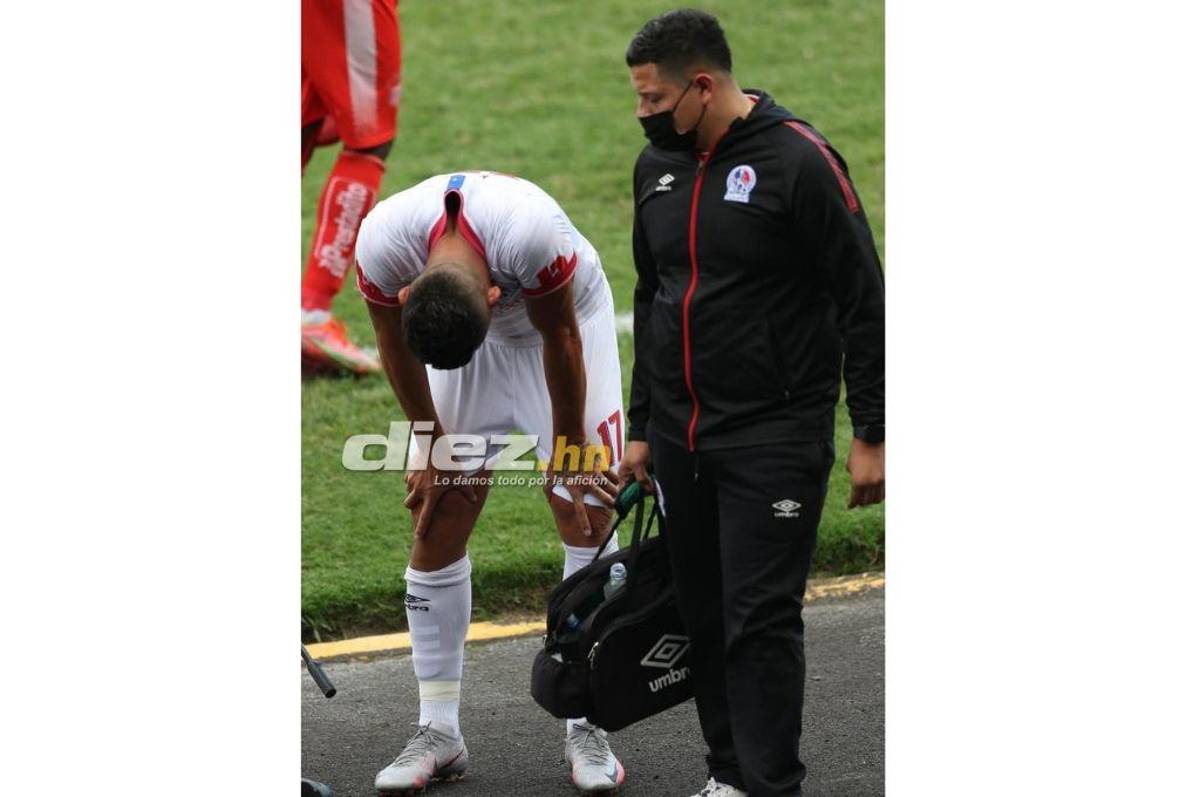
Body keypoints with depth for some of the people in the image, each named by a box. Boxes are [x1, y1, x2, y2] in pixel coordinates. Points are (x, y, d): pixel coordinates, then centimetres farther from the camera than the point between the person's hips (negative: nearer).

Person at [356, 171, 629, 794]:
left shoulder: (531, 232, -42)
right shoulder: (381, 243, -32)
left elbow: (560, 340, -23)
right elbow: (396, 349, -11)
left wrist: (568, 448, -10)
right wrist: (433, 445, 0)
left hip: (564, 316, -3)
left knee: (587, 518, -8)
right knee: (436, 524, -4)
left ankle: (587, 727, -2)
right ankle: (437, 731, 2)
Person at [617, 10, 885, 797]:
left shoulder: (797, 161, -14)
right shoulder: (658, 166, 8)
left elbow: (863, 302, -11)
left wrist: (872, 435, -11)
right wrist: (642, 428, 19)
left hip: (774, 436, -7)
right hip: (682, 435, 7)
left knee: (761, 616, -9)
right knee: (706, 614, 10)